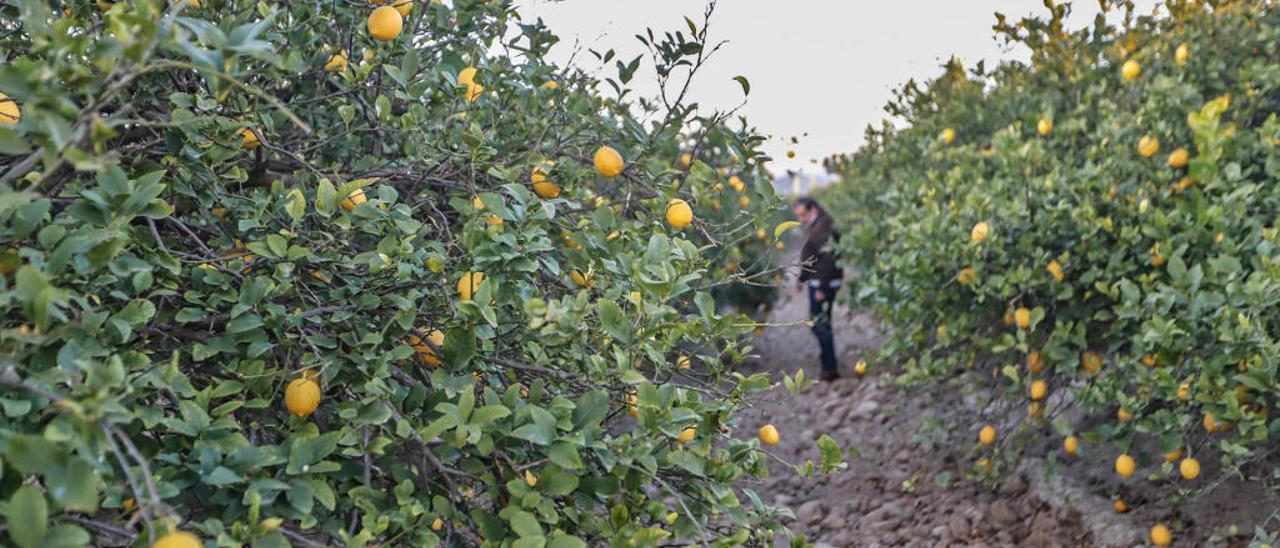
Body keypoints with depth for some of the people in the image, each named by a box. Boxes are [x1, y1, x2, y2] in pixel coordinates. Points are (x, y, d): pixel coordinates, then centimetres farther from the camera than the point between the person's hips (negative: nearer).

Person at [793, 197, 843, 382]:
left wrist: (822, 288, -24)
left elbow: (827, 260, -23)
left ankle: (830, 369, -1)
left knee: (820, 325, -7)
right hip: (817, 283, 11)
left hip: (824, 284, -11)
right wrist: (802, 278, 23)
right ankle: (829, 368, 21)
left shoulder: (823, 229, -18)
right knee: (822, 325, 14)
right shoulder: (814, 227, 14)